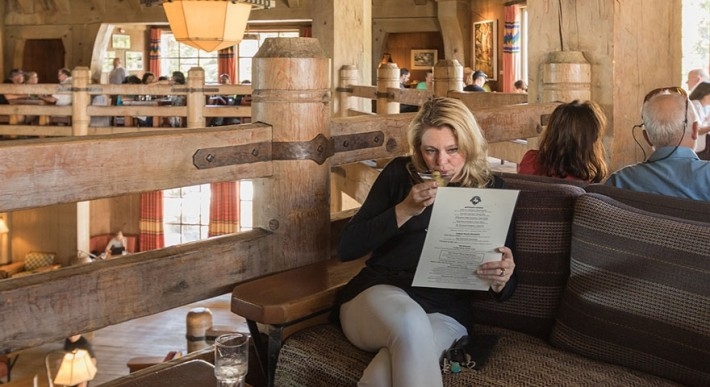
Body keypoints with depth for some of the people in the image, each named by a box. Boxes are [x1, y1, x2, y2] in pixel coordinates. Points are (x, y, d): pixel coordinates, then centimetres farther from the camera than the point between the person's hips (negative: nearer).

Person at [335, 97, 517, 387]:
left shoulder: (492, 189, 7)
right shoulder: (400, 173, 5)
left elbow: (504, 289, 8)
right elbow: (346, 248, 2)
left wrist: (502, 279, -18)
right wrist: (404, 210, -11)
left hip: (445, 311, 0)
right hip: (379, 290, 0)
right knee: (411, 324, -38)